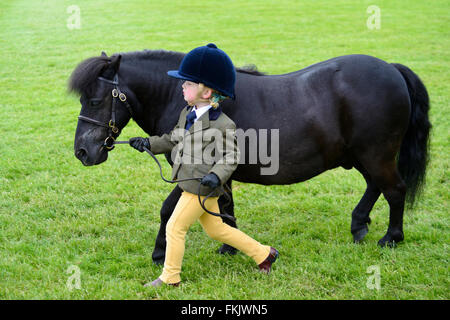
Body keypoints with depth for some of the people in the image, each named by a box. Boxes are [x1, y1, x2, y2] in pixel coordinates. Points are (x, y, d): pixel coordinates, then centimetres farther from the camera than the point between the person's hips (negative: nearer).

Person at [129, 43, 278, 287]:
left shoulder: (223, 125, -19)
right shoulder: (187, 114, 7)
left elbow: (230, 157, -18)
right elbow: (173, 139, 21)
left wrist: (216, 175, -33)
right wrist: (149, 143, 14)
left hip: (202, 188, -9)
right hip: (190, 185, 9)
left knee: (174, 228, -2)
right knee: (215, 229, 18)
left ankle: (170, 277, 14)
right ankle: (263, 254, 28)